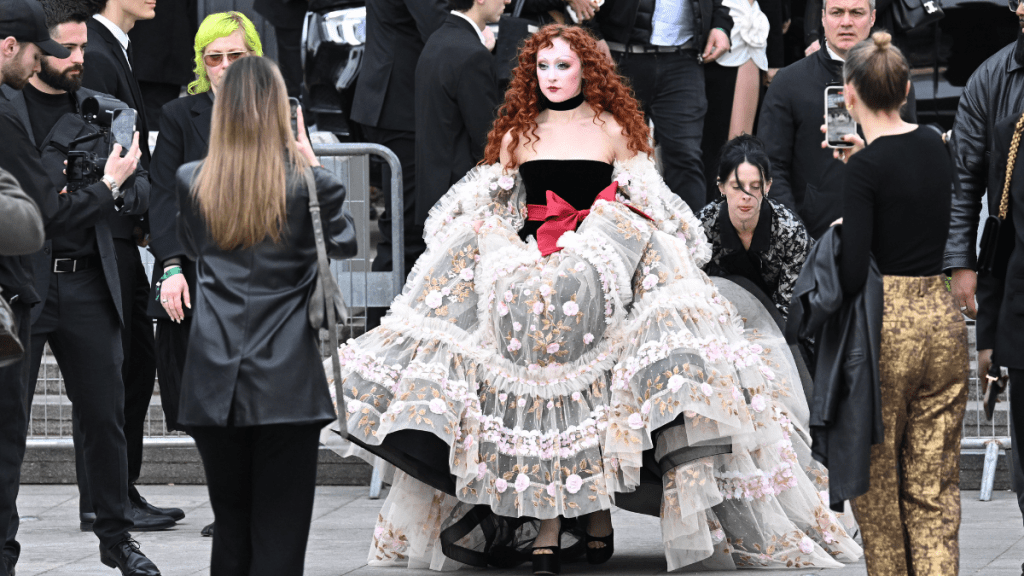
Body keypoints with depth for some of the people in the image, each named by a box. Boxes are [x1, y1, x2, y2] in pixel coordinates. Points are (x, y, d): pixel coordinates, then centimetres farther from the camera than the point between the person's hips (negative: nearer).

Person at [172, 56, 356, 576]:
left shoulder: (192, 183, 0)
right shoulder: (310, 184, -6)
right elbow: (345, 243, 12)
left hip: (214, 384, 2)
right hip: (288, 385, -2)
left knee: (229, 527, 11)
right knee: (280, 533, 0)